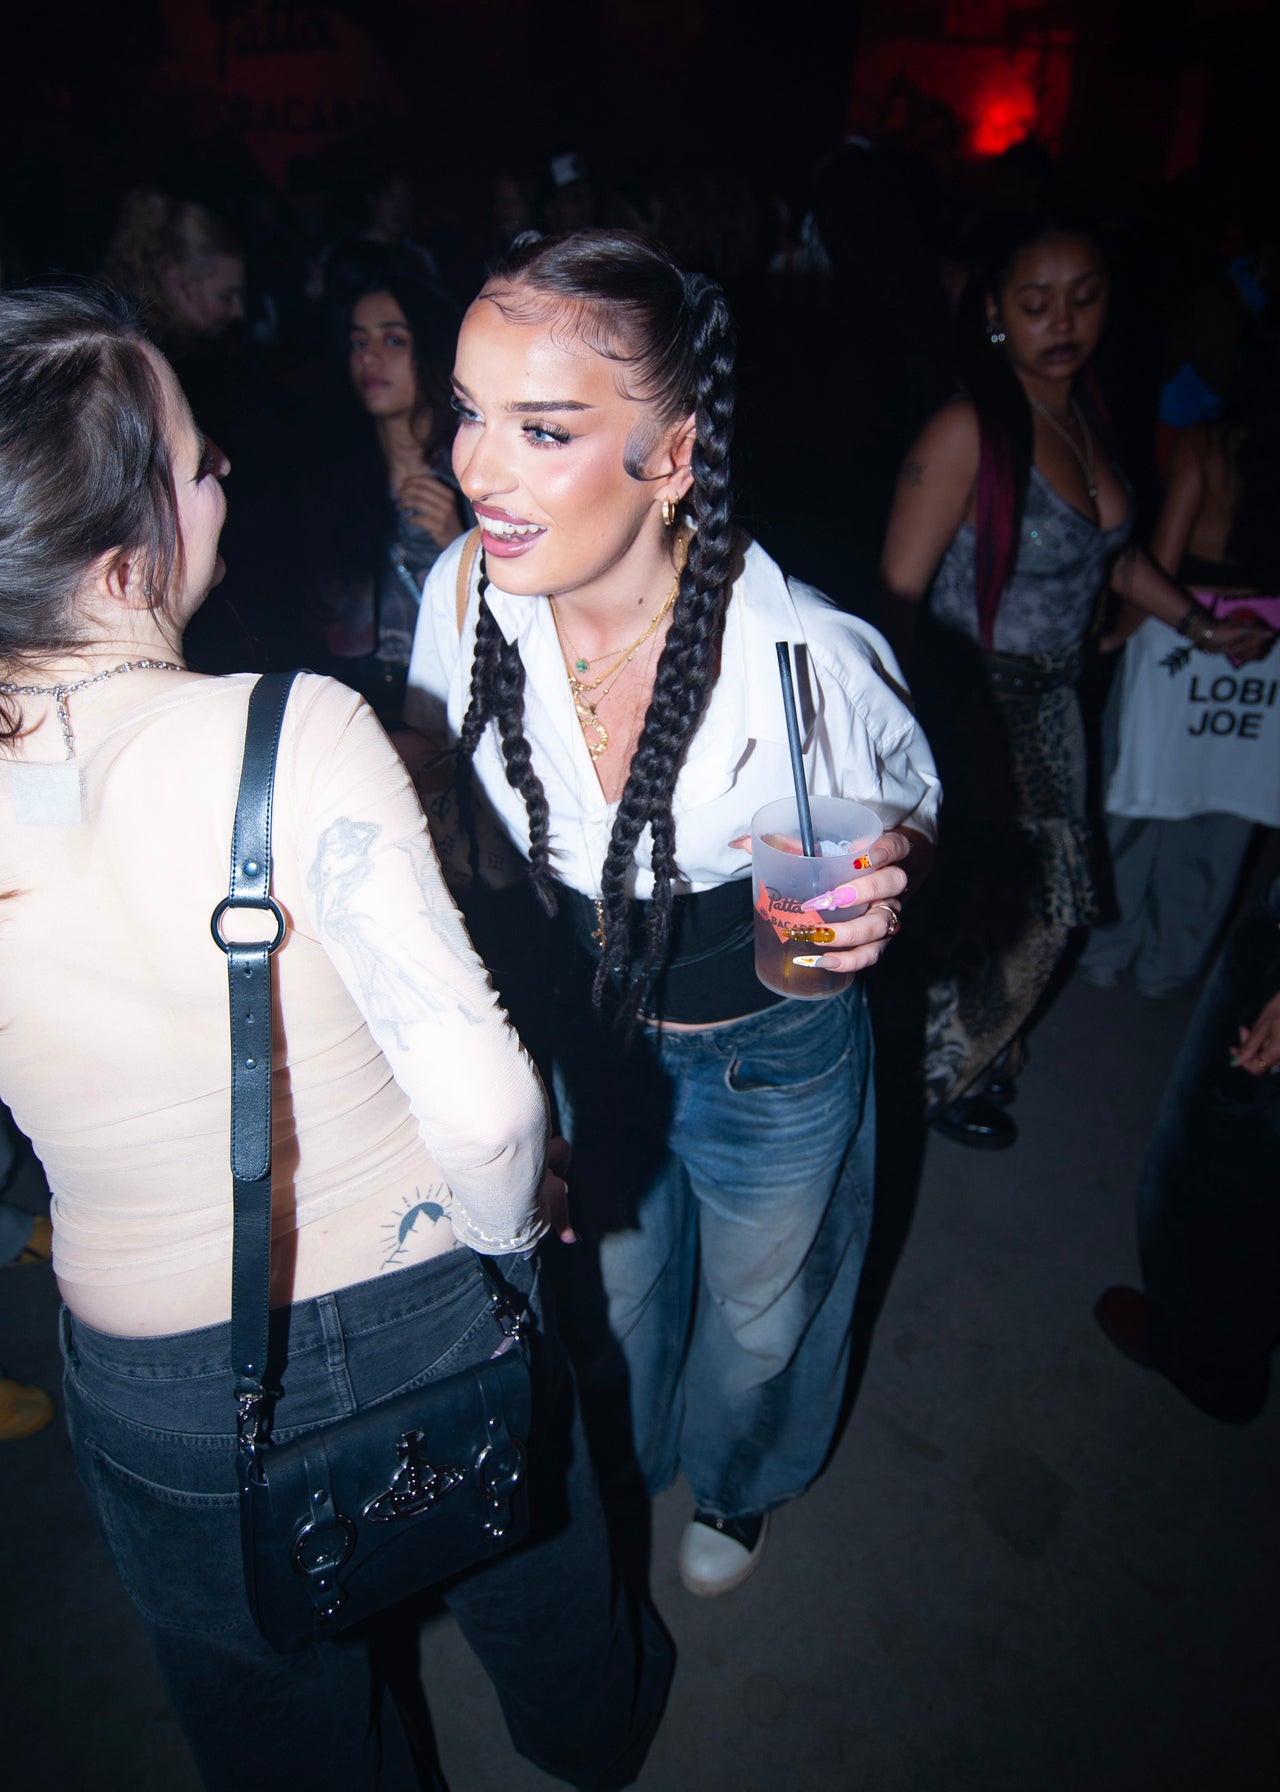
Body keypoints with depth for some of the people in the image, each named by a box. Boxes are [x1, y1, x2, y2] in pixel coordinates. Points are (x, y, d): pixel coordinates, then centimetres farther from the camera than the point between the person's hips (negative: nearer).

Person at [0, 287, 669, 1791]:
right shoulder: (294, 734, -30)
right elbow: (483, 1106, -31)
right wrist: (508, 1230, -12)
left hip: (155, 1384, 3)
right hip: (426, 1317, -2)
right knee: (535, 1585, 34)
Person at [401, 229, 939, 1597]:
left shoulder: (809, 653, -33)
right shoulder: (467, 590, -22)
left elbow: (908, 805, -12)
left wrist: (880, 880, -32)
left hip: (775, 1054, -2)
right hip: (588, 1022, 3)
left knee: (757, 1316, 27)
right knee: (614, 1286, 30)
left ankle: (737, 1484, 66)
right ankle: (618, 1469, 68)